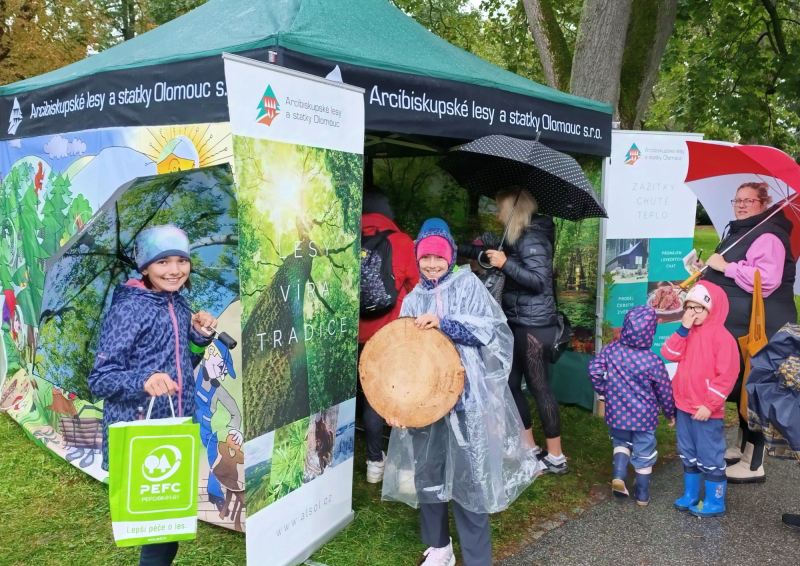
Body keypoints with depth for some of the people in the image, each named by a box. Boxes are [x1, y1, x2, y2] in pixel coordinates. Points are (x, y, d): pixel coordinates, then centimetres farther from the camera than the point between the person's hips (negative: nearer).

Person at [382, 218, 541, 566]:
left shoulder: (467, 283, 2)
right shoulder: (413, 300, 11)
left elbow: (489, 327, -10)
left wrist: (443, 324, -23)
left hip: (465, 398, -4)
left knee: (467, 479, -4)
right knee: (426, 474, 10)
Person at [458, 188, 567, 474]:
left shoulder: (532, 238, -15)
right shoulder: (518, 238, 14)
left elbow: (539, 280, -23)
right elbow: (491, 252, 25)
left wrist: (505, 263, -25)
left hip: (534, 326, -10)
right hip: (520, 323, 10)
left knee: (540, 388, -3)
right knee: (511, 384, 13)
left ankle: (556, 458, 8)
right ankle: (530, 448, 25)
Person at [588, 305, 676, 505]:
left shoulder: (611, 350, -11)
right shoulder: (653, 361, -18)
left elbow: (594, 370, -5)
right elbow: (664, 391, -7)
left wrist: (603, 389, 12)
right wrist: (671, 412, 10)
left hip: (616, 412, 3)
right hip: (643, 416, -2)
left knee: (621, 442, 27)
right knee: (644, 453, 15)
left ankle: (618, 476, 7)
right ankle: (642, 494, 27)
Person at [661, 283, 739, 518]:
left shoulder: (722, 336, -14)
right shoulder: (688, 332, 8)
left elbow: (726, 375, -17)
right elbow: (669, 354, -3)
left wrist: (710, 405, -18)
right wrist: (683, 329, -12)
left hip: (707, 409, -7)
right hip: (684, 405, 8)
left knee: (710, 456, 3)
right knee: (688, 454, 18)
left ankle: (715, 503, 16)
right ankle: (690, 496, 31)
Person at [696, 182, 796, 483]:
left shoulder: (768, 236, -15)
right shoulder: (738, 232, 18)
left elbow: (766, 281, -30)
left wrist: (726, 267, -24)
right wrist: (708, 271, 18)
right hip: (739, 326, 11)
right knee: (742, 388, 18)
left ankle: (754, 465, 3)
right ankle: (741, 448, 32)